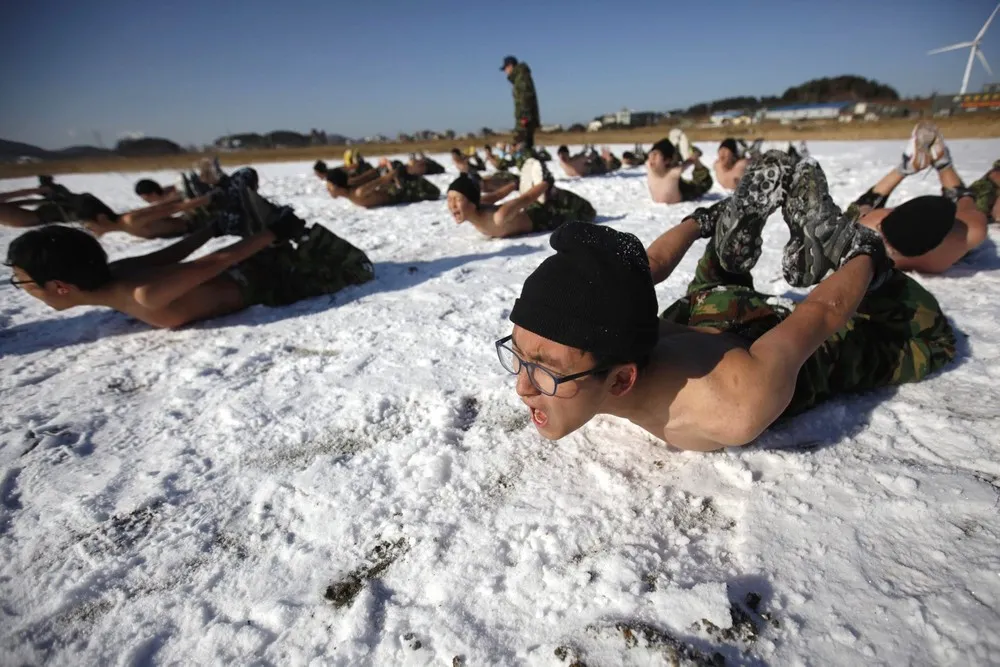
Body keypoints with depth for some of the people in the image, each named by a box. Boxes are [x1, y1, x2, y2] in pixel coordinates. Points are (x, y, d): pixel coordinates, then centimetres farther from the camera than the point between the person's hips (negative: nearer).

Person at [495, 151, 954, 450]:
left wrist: (866, 257, -9)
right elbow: (651, 265, -16)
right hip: (704, 323, 3)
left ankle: (844, 244, 20)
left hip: (787, 342, -3)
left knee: (930, 341, 22)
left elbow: (822, 313, -30)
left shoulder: (737, 411, -48)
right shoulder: (578, 335, -35)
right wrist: (698, 223, 3)